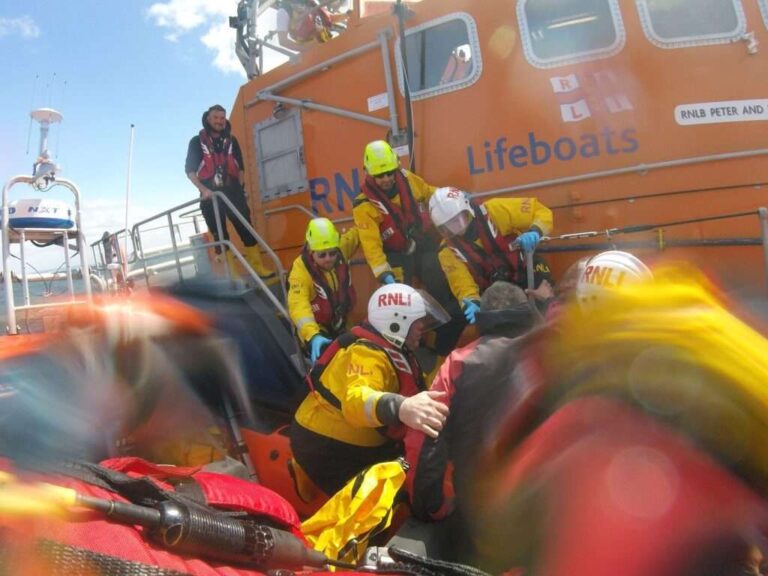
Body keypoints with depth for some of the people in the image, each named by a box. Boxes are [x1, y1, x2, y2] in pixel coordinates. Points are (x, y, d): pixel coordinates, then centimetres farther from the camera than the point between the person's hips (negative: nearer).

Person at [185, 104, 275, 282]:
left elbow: (240, 167, 17)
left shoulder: (231, 141, 13)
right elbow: (190, 169, -1)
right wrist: (203, 189, -14)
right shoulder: (197, 142, 4)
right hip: (211, 195, -2)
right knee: (220, 236, 0)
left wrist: (240, 187, 5)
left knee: (246, 229, -3)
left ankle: (258, 267, 0)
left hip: (233, 192, 2)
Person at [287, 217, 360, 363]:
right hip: (317, 330, -5)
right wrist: (313, 337, -57)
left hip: (344, 324, 5)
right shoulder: (301, 270, -30)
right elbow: (298, 306, -43)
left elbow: (357, 233, 4)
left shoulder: (341, 249, -17)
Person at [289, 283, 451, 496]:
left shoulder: (391, 348, 4)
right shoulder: (367, 353, -28)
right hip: (327, 448, -9)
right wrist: (400, 407, -66)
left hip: (355, 443, 9)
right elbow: (355, 399, -49)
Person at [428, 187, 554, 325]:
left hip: (528, 278, -2)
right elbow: (462, 285, -17)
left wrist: (535, 232, -36)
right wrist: (471, 303, -39)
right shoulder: (448, 250, -11)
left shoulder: (494, 211, -19)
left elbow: (541, 211, -15)